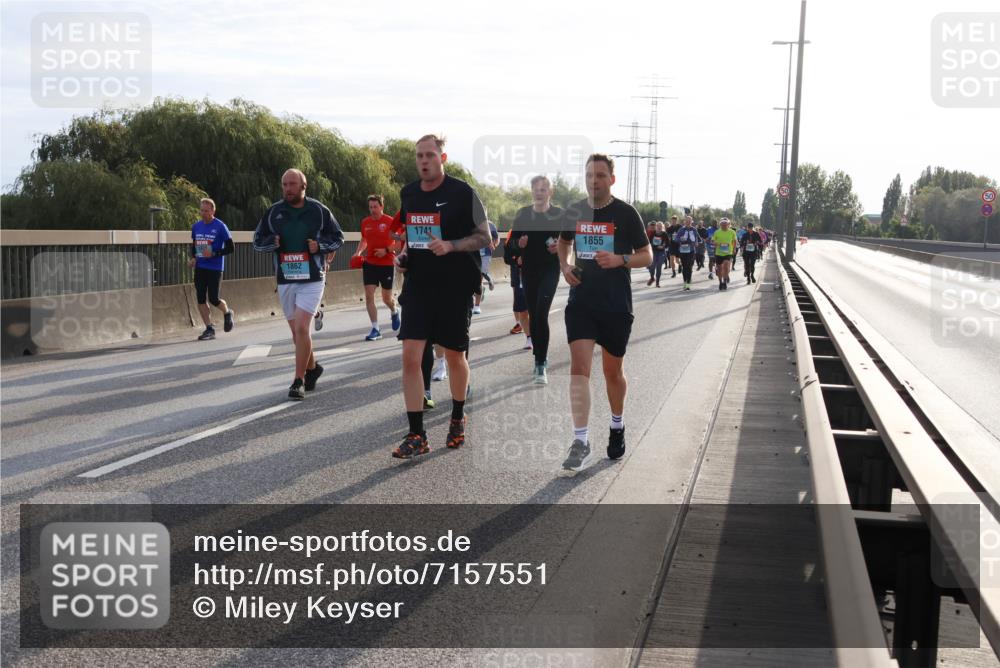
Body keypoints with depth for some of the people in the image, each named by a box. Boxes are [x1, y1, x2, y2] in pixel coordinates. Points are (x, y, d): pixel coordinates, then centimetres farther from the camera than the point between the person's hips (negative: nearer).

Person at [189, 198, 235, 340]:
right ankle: (209, 329, 9)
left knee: (213, 299, -7)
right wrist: (193, 258, 5)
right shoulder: (196, 226, 8)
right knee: (200, 299, 0)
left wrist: (214, 254, -18)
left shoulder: (220, 227, -8)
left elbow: (230, 248, -7)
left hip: (215, 268, -5)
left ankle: (227, 313, 26)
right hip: (200, 268, 5)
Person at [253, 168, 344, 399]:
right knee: (296, 332, 12)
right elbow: (257, 241, 13)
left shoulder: (319, 211, -1)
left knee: (302, 328, -15)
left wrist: (319, 245, -11)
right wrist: (272, 242, -9)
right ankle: (312, 368, 34)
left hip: (311, 279, -4)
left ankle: (299, 381, -9)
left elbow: (338, 238, 7)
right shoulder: (273, 212, 6)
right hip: (285, 280, 4)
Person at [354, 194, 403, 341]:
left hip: (387, 264, -3)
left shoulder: (390, 221, -9)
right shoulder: (365, 223, 5)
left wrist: (387, 250, -19)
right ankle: (375, 329, -4)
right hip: (369, 263, 4)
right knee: (369, 296, -7)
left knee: (386, 298, 7)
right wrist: (358, 252, 4)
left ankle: (394, 312, 42)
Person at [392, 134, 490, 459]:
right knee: (411, 356, -8)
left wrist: (451, 245, -22)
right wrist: (402, 255, 4)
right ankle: (416, 436, -2)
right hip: (418, 286, 4)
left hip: (455, 288, -3)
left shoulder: (463, 193, -8)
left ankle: (457, 420, 35)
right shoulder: (408, 194, 8)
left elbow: (484, 237, -6)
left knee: (455, 357, 11)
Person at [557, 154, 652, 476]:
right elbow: (563, 242, 24)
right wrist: (564, 265, 4)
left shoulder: (626, 213, -5)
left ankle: (617, 427, 36)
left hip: (616, 305, -2)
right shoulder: (574, 211, 5)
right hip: (581, 301, 2)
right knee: (579, 368, -11)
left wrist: (619, 260, -20)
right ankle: (581, 443, -12)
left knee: (613, 371, 11)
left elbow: (647, 255, -1)